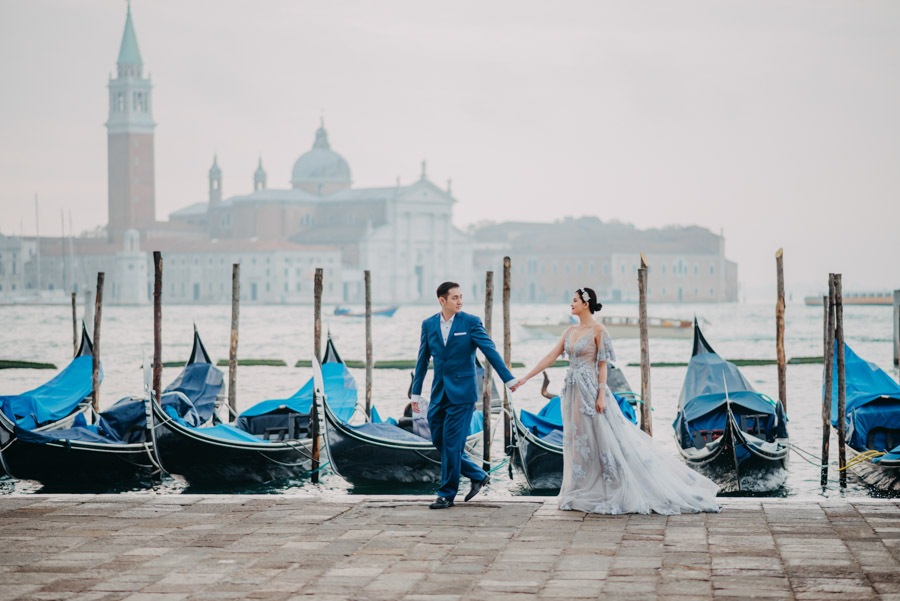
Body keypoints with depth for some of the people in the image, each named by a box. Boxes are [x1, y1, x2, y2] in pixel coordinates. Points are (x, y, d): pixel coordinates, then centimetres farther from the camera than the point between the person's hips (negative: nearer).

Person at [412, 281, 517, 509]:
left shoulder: (470, 322, -3)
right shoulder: (429, 325, 8)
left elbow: (490, 350, -7)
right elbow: (422, 360, 14)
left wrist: (509, 379, -14)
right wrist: (416, 392, 14)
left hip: (462, 392, -5)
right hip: (439, 394, 5)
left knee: (451, 444, -5)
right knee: (439, 441, 7)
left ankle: (447, 494, 5)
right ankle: (478, 476, 23)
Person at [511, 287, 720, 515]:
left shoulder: (598, 331, -8)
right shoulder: (571, 331, 12)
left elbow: (603, 365, -9)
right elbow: (551, 357, 12)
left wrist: (601, 395, -16)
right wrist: (525, 378, 9)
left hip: (590, 389, -8)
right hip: (573, 391, 8)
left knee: (602, 439, -6)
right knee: (578, 442, 10)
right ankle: (584, 495, 16)